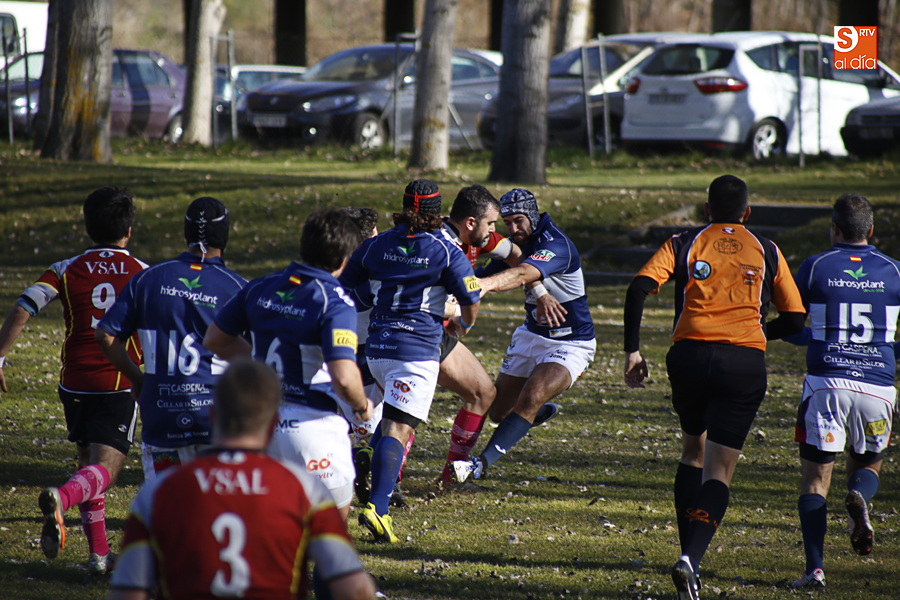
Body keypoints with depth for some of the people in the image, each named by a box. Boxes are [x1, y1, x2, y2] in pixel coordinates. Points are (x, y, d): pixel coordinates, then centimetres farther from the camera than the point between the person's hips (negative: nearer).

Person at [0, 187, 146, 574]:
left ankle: (98, 553, 19)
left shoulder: (66, 271, 1)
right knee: (104, 470, -10)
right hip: (121, 385, -2)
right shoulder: (143, 274, 1)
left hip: (75, 383, 2)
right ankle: (61, 499, -42)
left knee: (88, 464, 19)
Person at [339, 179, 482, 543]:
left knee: (392, 417, 30)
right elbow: (471, 303, 0)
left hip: (376, 347, 5)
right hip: (419, 349, -5)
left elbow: (344, 287, 14)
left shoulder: (377, 245, 6)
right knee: (398, 429, -13)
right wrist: (465, 325, 23)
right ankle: (377, 507, -27)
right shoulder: (446, 252, -5)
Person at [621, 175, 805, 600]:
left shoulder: (683, 244, 10)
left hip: (691, 355, 1)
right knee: (718, 471, -2)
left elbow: (638, 289, -4)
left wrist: (632, 350, 0)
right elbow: (794, 320, 12)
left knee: (693, 451, 24)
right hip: (745, 363, -1)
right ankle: (691, 559, -23)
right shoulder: (767, 252, 12)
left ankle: (689, 554, 17)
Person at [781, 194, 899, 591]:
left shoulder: (815, 268, 1)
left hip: (827, 383, -1)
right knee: (868, 465, 22)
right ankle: (860, 498, -14)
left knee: (815, 479, 6)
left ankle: (815, 569, -8)